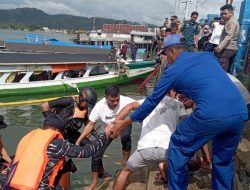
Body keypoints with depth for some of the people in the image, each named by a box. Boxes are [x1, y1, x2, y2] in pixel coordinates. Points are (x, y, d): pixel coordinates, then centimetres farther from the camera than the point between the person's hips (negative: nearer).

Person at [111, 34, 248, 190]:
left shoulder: (173, 71, 8)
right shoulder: (208, 55, 21)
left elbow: (151, 102, 14)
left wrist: (124, 123, 26)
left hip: (212, 115, -6)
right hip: (240, 113, 6)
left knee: (178, 149, 17)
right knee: (224, 158, 28)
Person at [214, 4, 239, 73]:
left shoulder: (231, 22, -10)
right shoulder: (234, 21, 23)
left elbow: (228, 37, -23)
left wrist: (220, 47, -31)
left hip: (227, 49, -11)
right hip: (232, 48, 11)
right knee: (227, 70, 11)